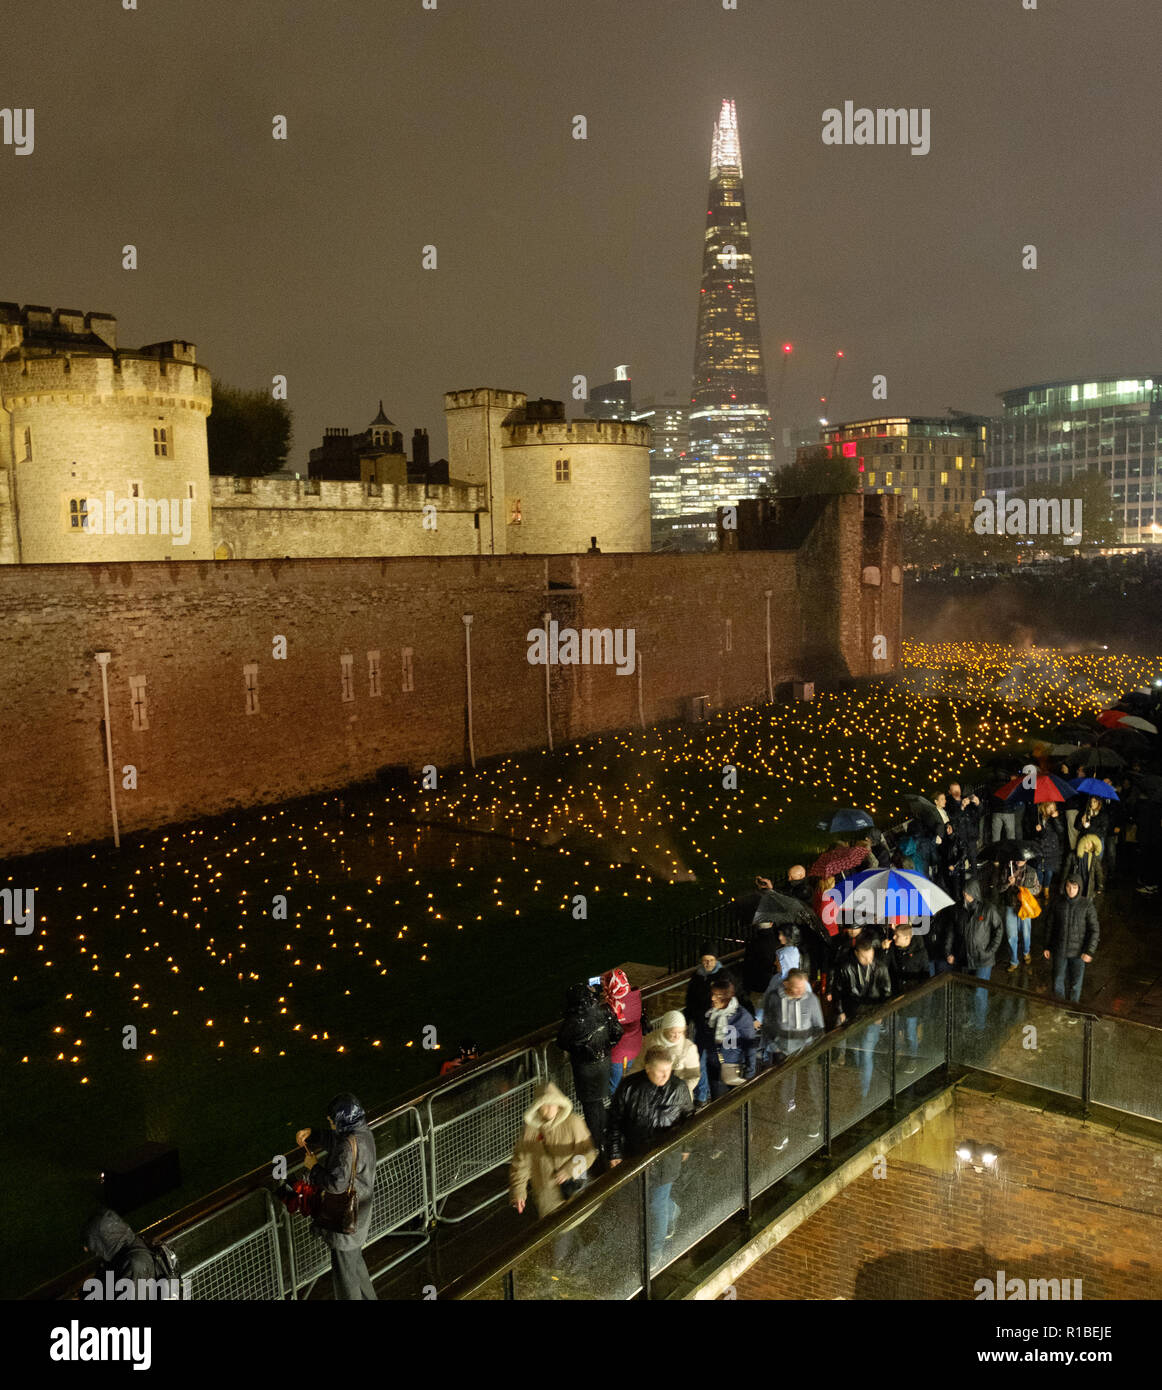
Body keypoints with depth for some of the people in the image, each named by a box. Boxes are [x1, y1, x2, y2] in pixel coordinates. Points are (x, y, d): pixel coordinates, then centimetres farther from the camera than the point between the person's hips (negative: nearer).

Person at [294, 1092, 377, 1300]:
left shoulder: (349, 1146, -30)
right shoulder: (363, 1133, -1)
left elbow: (337, 1182, -34)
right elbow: (332, 1138, 17)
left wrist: (314, 1167, -20)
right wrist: (310, 1135, 2)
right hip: (358, 1215, 10)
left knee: (344, 1274, 9)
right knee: (355, 1262, 29)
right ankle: (367, 1297, 45)